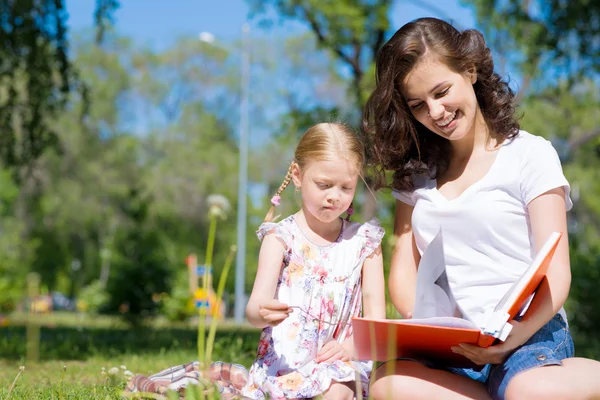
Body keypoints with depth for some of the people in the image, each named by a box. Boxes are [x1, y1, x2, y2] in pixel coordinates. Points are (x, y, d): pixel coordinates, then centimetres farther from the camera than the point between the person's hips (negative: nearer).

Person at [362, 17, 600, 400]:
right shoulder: (416, 174, 19)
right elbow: (404, 274, 14)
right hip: (445, 348, 5)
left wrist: (513, 336, -22)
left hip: (530, 334, -4)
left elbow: (555, 276, -1)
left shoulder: (530, 154, 5)